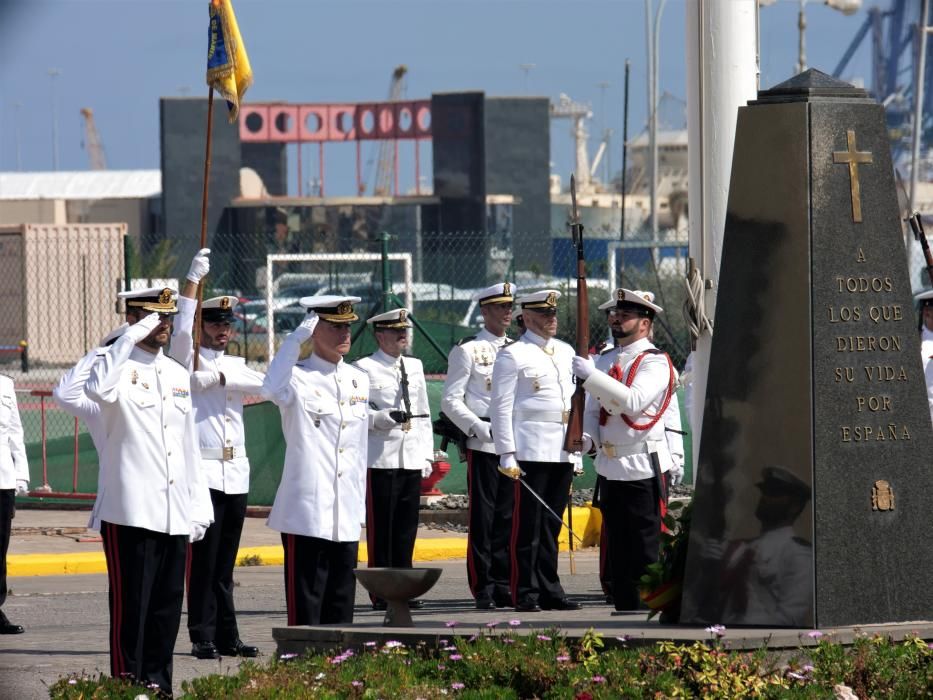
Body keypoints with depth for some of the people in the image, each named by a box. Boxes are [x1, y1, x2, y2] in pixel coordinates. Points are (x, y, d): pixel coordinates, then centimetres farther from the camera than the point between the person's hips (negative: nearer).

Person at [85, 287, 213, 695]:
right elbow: (100, 390, -30)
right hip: (131, 513, -6)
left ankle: (159, 687, 15)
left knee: (167, 608, 9)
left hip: (175, 517, 6)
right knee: (131, 608, -5)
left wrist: (199, 507, 16)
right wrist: (132, 338, -24)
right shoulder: (118, 366, -3)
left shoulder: (178, 374, 17)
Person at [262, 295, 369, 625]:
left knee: (341, 604, 9)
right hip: (306, 512, -6)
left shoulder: (359, 380, 14)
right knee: (305, 601, -5)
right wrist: (295, 339, -26)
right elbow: (271, 390, -29)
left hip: (347, 515, 6)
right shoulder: (298, 378, -4)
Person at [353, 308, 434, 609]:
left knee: (407, 528, 7)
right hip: (380, 460, -6)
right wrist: (386, 418, -21)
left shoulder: (415, 367, 16)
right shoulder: (364, 368, -3)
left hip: (412, 461, 6)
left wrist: (427, 456, 15)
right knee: (381, 529, -3)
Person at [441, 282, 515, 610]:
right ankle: (483, 589, -1)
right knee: (482, 518, -4)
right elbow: (451, 401, -4)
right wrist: (479, 428, -15)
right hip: (482, 445, -5)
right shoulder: (467, 350, -1)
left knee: (507, 517, 6)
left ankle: (503, 586, 10)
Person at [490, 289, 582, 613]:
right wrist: (507, 455, -12)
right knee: (528, 523, -5)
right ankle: (525, 593, -3)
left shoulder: (566, 353, 17)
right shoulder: (513, 355, -2)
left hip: (563, 450, 6)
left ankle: (549, 589, 12)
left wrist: (576, 452, 16)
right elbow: (501, 407, -6)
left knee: (552, 524, 8)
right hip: (530, 449, -6)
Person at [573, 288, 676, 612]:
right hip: (610, 465, 7)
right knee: (617, 549, 10)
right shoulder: (605, 361, 14)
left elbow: (633, 401, -23)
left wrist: (591, 376, -26)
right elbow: (593, 409, 17)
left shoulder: (655, 363, -8)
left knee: (646, 547, -5)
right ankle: (624, 606, 16)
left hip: (643, 467, -7)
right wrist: (587, 436, -4)